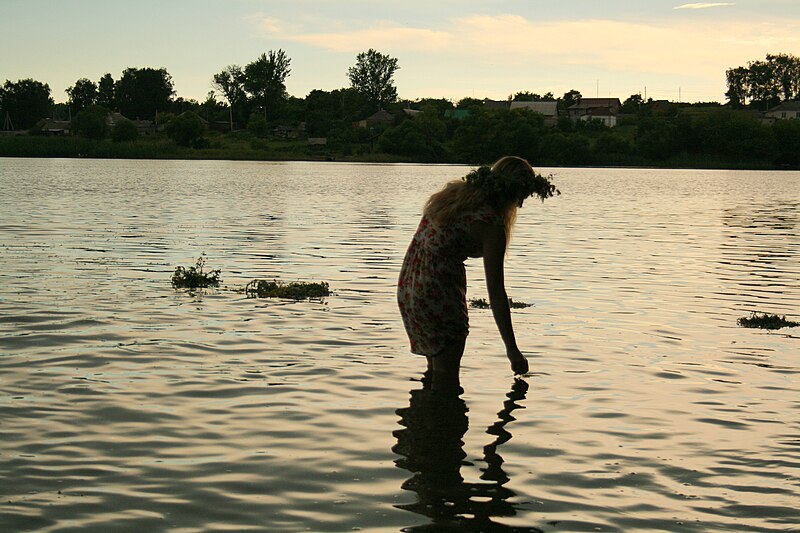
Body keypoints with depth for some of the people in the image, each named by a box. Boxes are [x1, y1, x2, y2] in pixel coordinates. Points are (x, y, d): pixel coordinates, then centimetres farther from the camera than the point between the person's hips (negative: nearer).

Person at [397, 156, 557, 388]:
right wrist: (512, 349, -9)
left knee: (435, 367, 21)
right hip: (439, 293, -8)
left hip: (407, 285, 8)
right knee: (447, 377, 2)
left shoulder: (454, 190, 5)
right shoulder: (492, 225, -16)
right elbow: (496, 293, -15)